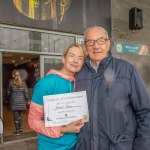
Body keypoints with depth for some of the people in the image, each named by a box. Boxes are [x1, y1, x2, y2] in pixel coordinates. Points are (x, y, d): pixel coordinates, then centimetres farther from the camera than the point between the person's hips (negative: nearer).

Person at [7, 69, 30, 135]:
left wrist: (8, 99, 15)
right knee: (19, 114, 22)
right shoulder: (23, 82, -1)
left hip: (14, 101, -3)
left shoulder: (10, 82, -7)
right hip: (21, 101, 3)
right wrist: (28, 100, 2)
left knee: (16, 116, 4)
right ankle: (20, 128, 29)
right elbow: (26, 92, -3)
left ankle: (17, 131, 9)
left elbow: (8, 91, -1)